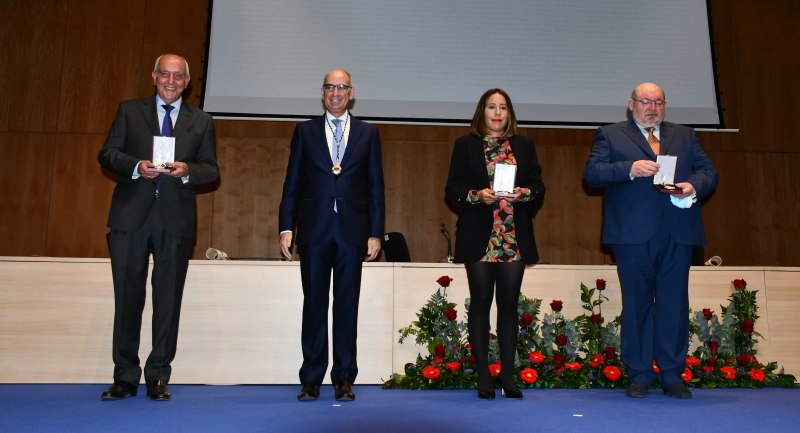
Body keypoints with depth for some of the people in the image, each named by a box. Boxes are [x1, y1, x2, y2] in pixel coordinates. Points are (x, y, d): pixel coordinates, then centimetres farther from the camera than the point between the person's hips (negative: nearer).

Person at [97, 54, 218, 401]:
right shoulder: (129, 111, 13)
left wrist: (187, 170, -13)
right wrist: (136, 165, -13)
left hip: (176, 219, 0)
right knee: (127, 297, 3)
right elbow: (107, 154, 6)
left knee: (168, 299, 2)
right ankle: (125, 377, 15)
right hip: (131, 216, 0)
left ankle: (158, 377, 13)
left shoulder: (201, 121, 13)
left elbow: (211, 169, 7)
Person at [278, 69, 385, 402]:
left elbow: (375, 187, 7)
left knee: (347, 306, 4)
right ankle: (311, 380, 14)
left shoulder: (368, 133, 10)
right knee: (314, 305, 4)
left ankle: (344, 380, 14)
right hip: (314, 229, 0)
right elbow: (292, 183, 8)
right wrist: (286, 227, -1)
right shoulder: (305, 131, 11)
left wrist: (376, 233, 0)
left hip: (352, 230, 0)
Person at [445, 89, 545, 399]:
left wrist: (524, 193, -11)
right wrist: (477, 195, -16)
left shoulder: (525, 145, 15)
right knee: (480, 303, 1)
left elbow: (539, 186, 10)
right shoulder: (465, 145, 8)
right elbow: (452, 188, 2)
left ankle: (508, 376, 12)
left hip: (515, 239, 2)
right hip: (479, 239, -2)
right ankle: (483, 377, 9)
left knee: (509, 304, 3)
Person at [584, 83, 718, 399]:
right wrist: (630, 169, -16)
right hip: (633, 233, -3)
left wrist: (694, 186, -8)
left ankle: (672, 376, 15)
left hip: (678, 232, 3)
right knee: (636, 304, 2)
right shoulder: (610, 135, 11)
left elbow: (709, 171, 14)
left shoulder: (685, 136, 22)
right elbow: (592, 172, -2)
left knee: (675, 304, 4)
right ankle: (639, 375, 13)